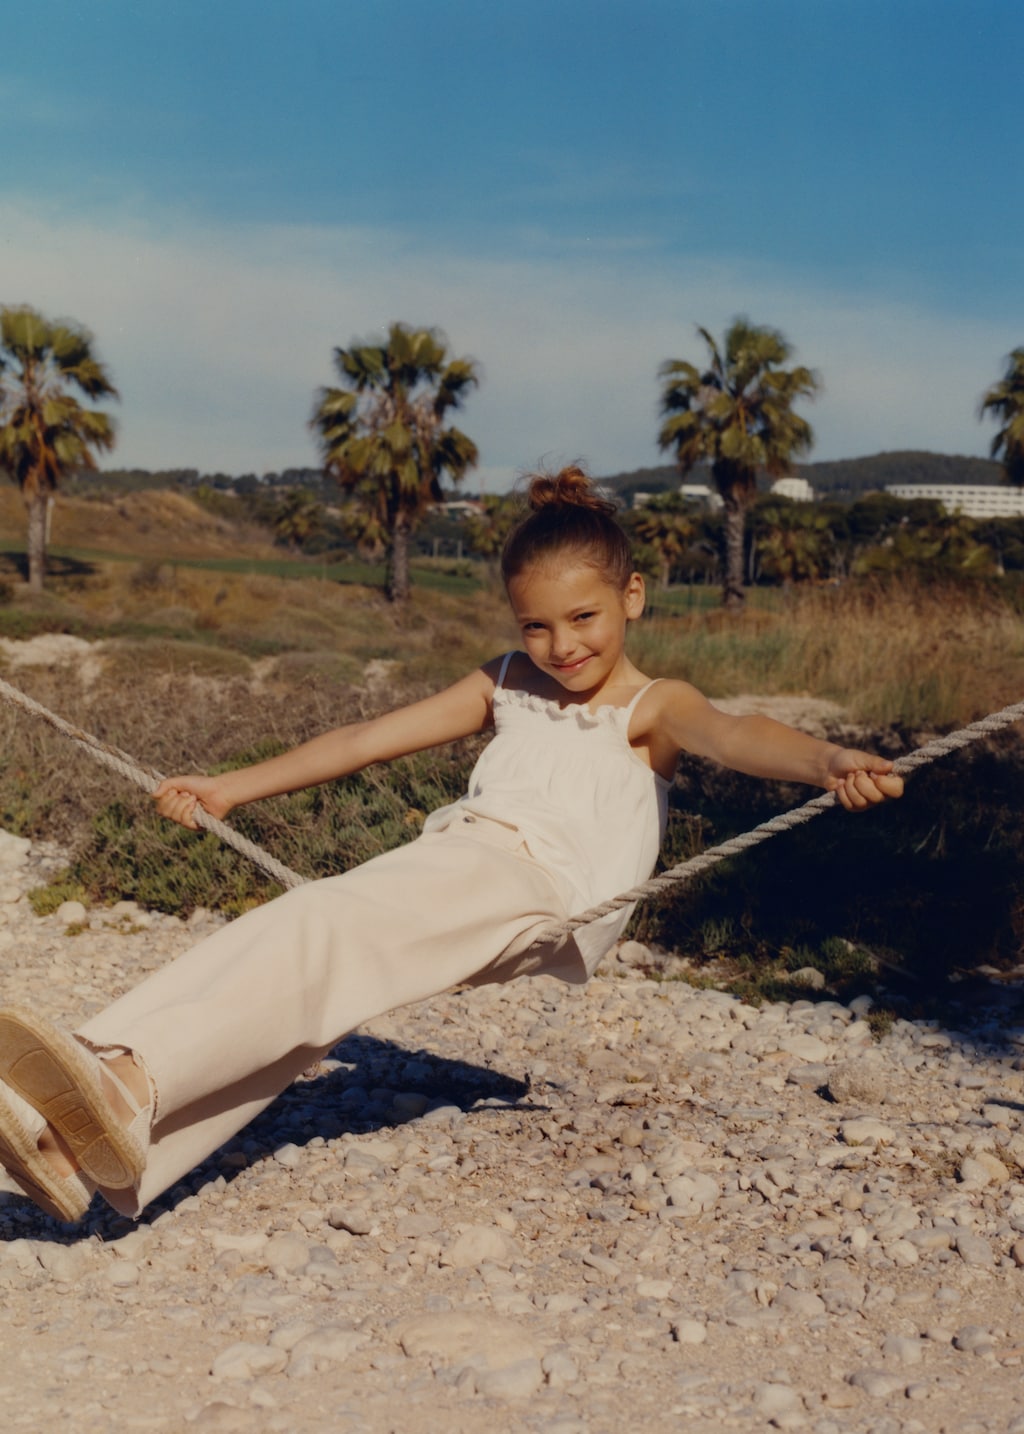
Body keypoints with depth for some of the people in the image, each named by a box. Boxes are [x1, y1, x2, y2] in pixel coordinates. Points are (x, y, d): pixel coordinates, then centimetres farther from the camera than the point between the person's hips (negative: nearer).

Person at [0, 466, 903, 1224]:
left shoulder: (652, 707, 11)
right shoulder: (506, 688, 28)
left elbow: (732, 734, -12)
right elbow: (371, 739, 30)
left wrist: (830, 763, -35)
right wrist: (232, 788, 32)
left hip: (549, 893, -6)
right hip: (456, 862, 6)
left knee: (319, 937, -28)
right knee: (311, 960, -19)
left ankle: (129, 1082, -43)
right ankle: (106, 1160, -32)